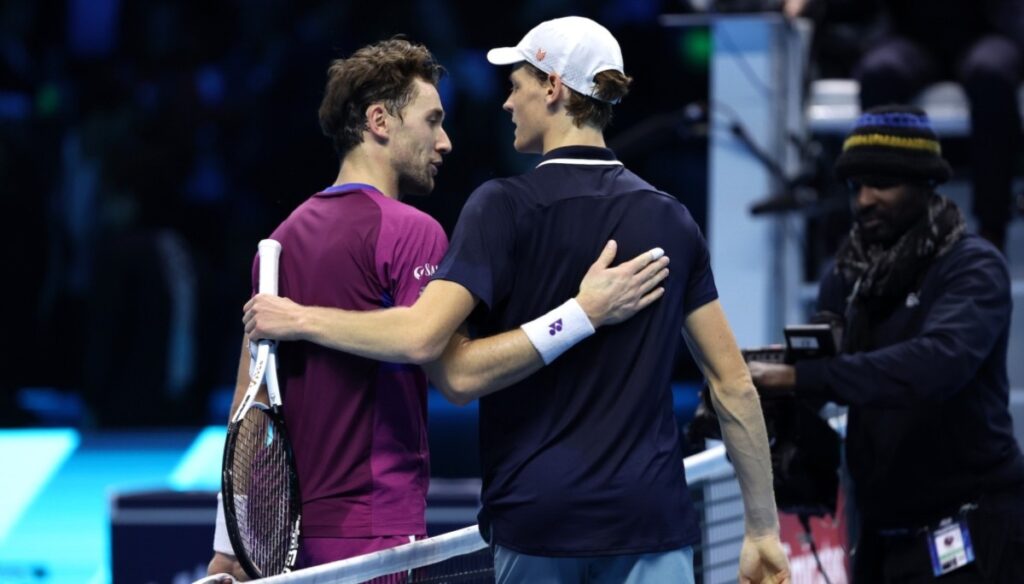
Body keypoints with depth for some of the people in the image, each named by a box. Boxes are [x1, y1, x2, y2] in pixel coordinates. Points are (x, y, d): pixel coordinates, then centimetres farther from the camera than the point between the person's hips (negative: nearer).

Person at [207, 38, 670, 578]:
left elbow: (250, 400, 15)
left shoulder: (284, 236, 14)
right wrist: (584, 313, -21)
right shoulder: (410, 232, -10)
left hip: (291, 531, 8)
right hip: (371, 534, -8)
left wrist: (230, 545, 18)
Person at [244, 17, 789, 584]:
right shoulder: (670, 219, 8)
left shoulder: (504, 207, -5)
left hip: (535, 519, -2)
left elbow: (420, 338, -17)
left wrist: (300, 320, -3)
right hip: (648, 517, 2)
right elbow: (733, 386, 9)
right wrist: (763, 529, 15)